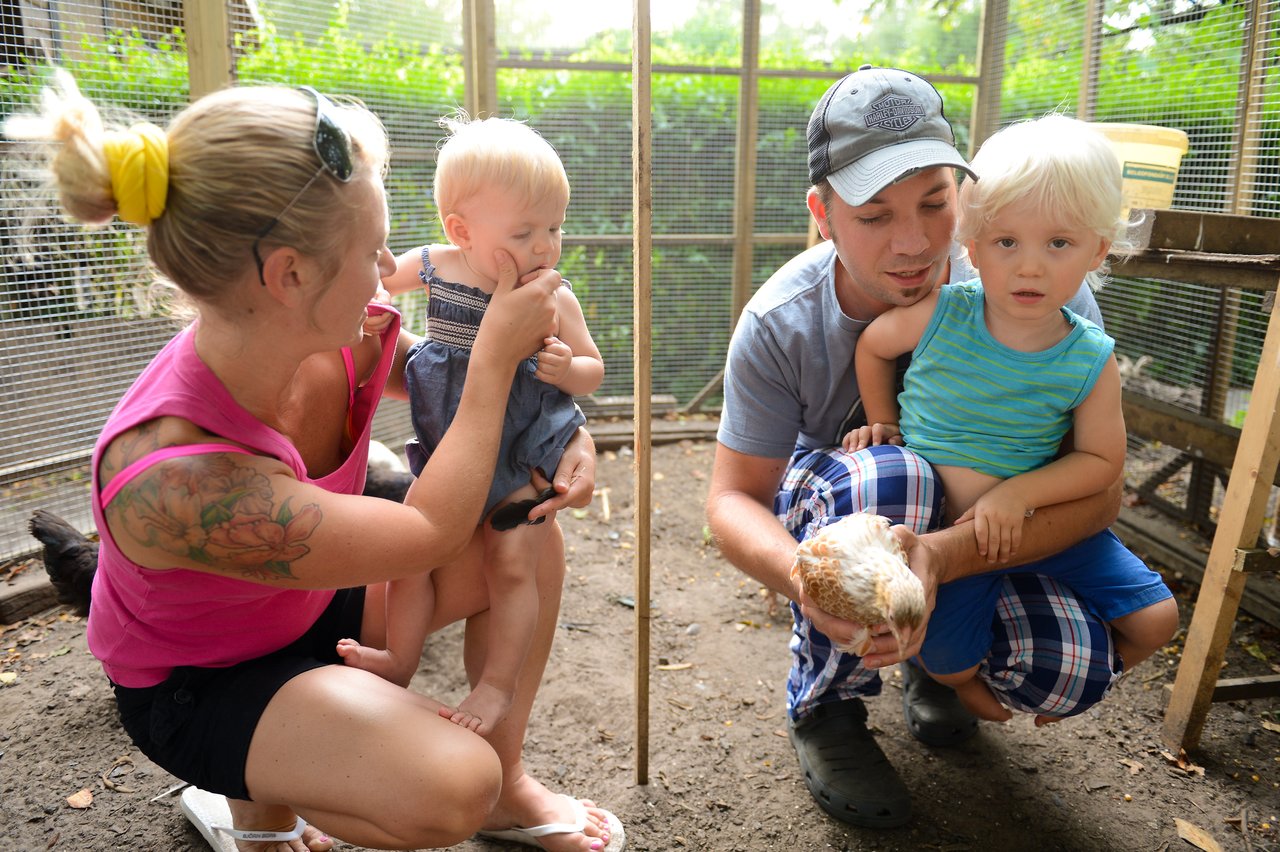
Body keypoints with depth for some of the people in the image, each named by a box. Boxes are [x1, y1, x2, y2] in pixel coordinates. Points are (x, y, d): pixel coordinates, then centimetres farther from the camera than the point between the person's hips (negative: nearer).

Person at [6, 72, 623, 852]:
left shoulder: (347, 336, -21)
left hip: (312, 600, 7)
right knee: (453, 788, -28)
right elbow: (429, 533, -33)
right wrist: (498, 350, -29)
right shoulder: (173, 475, -40)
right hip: (195, 685, -7)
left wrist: (570, 435, -16)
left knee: (530, 547, -3)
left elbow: (445, 383, 2)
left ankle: (508, 789, 15)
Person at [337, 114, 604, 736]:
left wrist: (566, 369, -27)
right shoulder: (432, 267, -7)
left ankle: (499, 685, 11)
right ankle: (401, 662, 21)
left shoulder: (554, 300, -14)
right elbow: (373, 282, 13)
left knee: (511, 563, -4)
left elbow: (592, 372, -3)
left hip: (521, 456, -3)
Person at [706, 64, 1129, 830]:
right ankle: (826, 706, -9)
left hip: (984, 528, 1)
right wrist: (801, 574, -42)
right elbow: (735, 497, -18)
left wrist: (939, 557, -42)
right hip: (835, 516, -1)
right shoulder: (779, 324, -23)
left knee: (1076, 671, -24)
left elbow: (1098, 490, -25)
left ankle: (934, 657, 14)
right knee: (881, 475, -37)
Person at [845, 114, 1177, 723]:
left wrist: (1017, 494, -22)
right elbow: (873, 345, 2)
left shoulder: (1091, 360, -13)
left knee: (1154, 617, 1)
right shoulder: (938, 316, -17)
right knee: (947, 661, -8)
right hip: (942, 533, -2)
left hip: (1044, 520, 2)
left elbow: (1102, 459, -7)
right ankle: (964, 680, 33)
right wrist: (884, 427, 5)